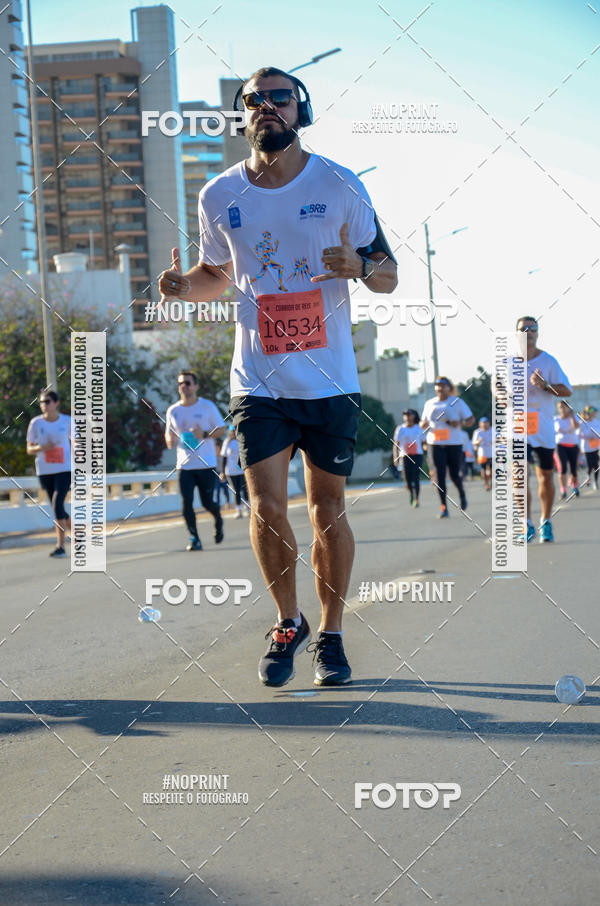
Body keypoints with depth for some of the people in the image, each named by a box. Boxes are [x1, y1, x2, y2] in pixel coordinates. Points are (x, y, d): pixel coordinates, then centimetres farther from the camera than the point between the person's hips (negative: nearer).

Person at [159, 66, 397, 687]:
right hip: (258, 380, 1)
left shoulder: (339, 186, -2)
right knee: (267, 507, -6)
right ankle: (287, 623, 16)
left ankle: (330, 635, 20)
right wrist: (183, 285, -4)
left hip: (330, 381, -1)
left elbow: (388, 275, 3)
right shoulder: (219, 196, 3)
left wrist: (359, 267, -20)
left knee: (328, 511, 4)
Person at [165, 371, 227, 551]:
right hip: (184, 466, 2)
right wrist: (170, 440, -5)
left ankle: (218, 519, 32)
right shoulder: (173, 411, 7)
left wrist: (205, 435, -16)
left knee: (207, 502, -1)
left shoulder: (207, 406, -1)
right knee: (187, 502, -8)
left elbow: (221, 429, 3)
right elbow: (169, 432, 19)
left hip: (206, 464, -2)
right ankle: (194, 538, -1)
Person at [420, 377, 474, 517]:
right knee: (440, 474, -5)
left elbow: (470, 420, 3)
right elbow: (423, 423, 20)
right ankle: (443, 507, -2)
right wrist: (424, 424, -5)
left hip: (454, 443, -2)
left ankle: (462, 495, 29)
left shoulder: (457, 402, 3)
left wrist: (460, 423, -18)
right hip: (436, 444, 2)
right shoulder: (429, 404, 12)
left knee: (454, 474, -3)